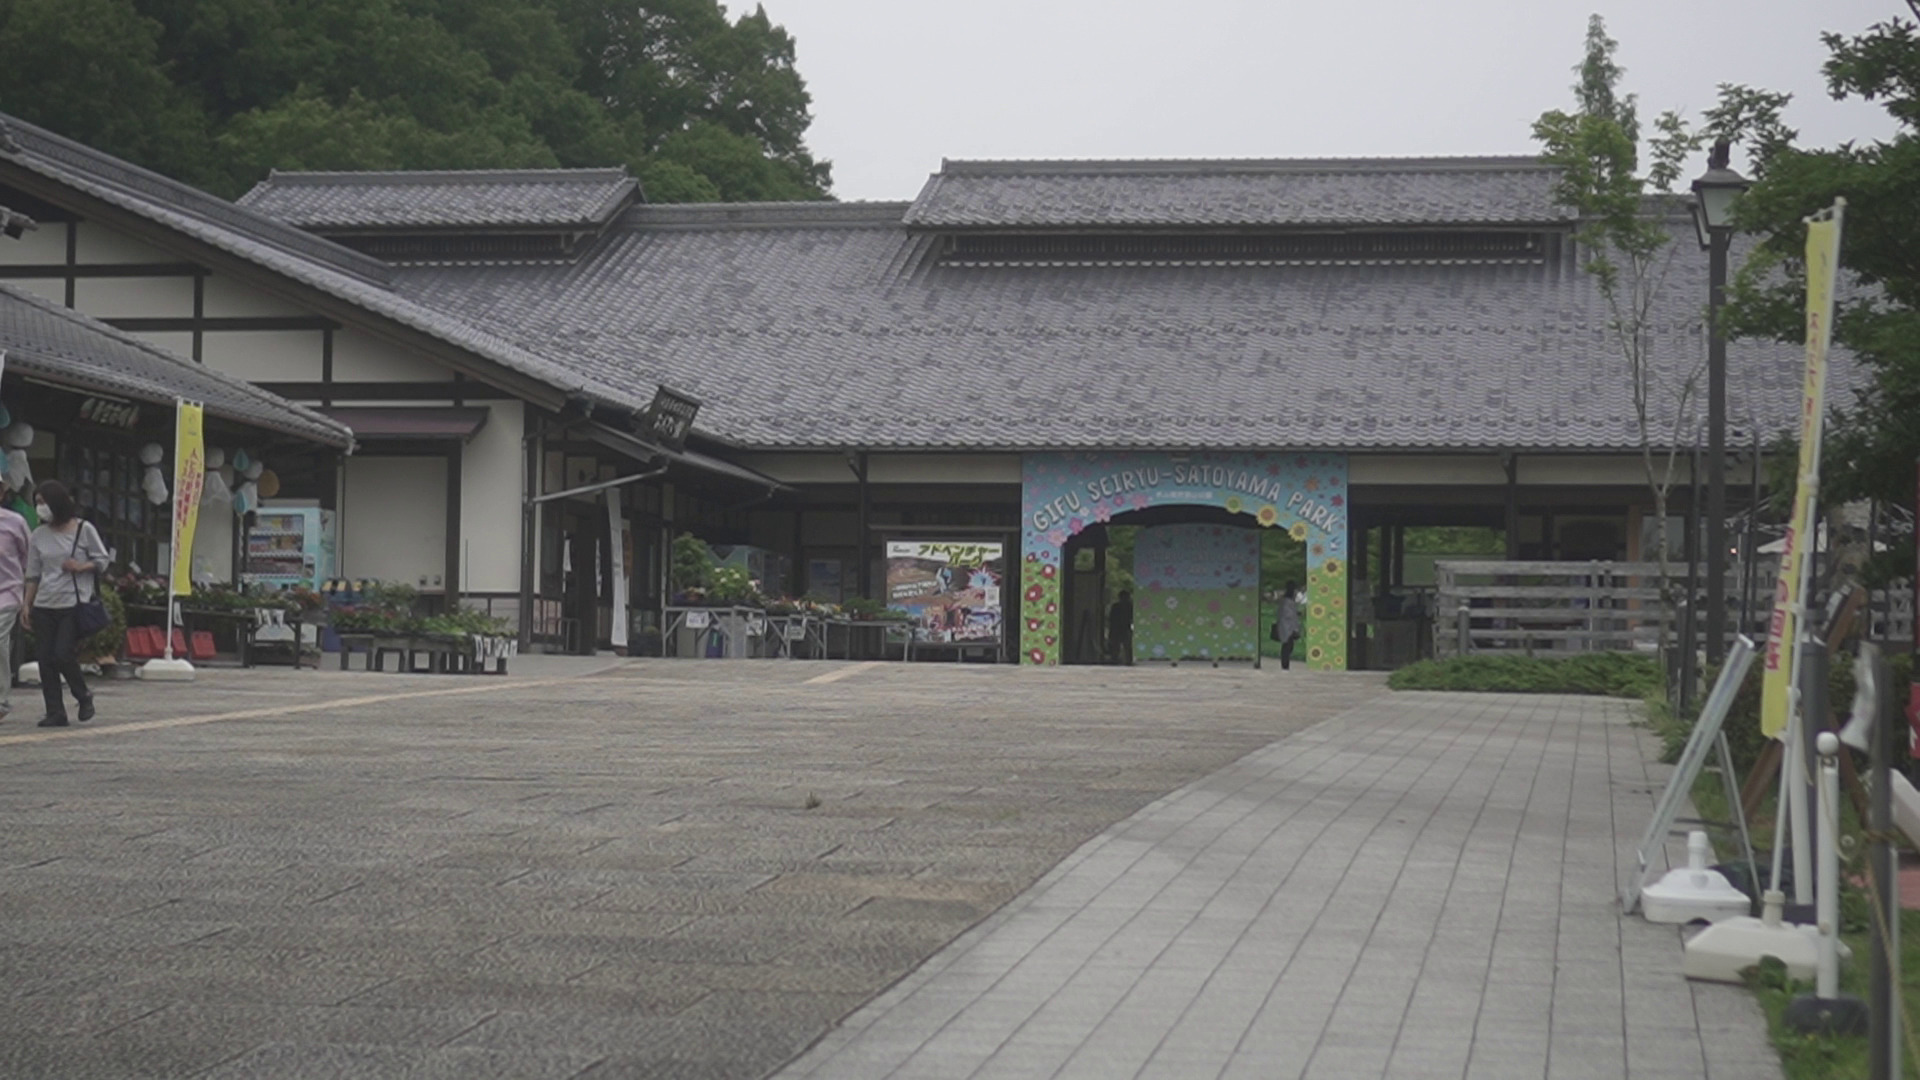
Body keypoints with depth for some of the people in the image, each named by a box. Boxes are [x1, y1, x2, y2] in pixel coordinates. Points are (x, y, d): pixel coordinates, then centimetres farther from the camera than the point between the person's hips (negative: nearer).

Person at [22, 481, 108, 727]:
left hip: (74, 605, -4)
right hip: (44, 605, 4)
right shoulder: (38, 536, 9)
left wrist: (81, 567, -14)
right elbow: (33, 575, 13)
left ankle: (83, 697, 13)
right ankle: (55, 712, 6)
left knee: (63, 655, -12)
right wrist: (27, 605, 7)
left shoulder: (84, 529, -1)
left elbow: (102, 560, 4)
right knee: (46, 659, 0)